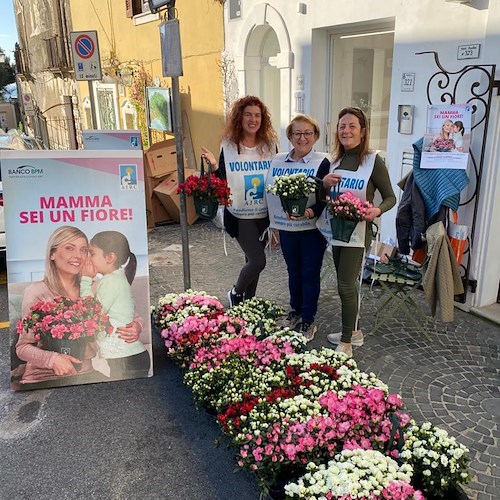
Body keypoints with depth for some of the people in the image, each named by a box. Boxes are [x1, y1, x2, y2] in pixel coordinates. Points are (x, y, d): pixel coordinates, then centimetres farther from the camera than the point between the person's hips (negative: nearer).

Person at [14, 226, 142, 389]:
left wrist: (135, 326, -17)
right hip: (44, 378, -4)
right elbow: (23, 346, -6)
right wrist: (52, 359, -26)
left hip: (85, 374, 5)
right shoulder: (36, 292, -7)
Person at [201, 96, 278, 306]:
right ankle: (235, 294, 19)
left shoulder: (270, 144, 0)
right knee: (258, 260, -9)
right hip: (240, 215, -3)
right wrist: (214, 166, -24)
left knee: (252, 259, 15)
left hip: (264, 214, 4)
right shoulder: (228, 146, -8)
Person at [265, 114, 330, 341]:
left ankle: (308, 320, 19)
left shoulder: (322, 163, -9)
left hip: (312, 229, -4)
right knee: (293, 271, 19)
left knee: (310, 274, 6)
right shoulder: (277, 161, 4)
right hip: (286, 229, 4)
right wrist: (273, 227, 11)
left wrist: (310, 212, -31)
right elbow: (270, 195, 10)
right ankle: (295, 310, 38)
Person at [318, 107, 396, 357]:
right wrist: (324, 183, -7)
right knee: (347, 284, 15)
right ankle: (353, 331, 32)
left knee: (346, 286, -6)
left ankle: (346, 343, 8)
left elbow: (390, 197, -6)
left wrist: (377, 210, -27)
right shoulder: (335, 161, 7)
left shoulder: (373, 161, -10)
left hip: (357, 232, -6)